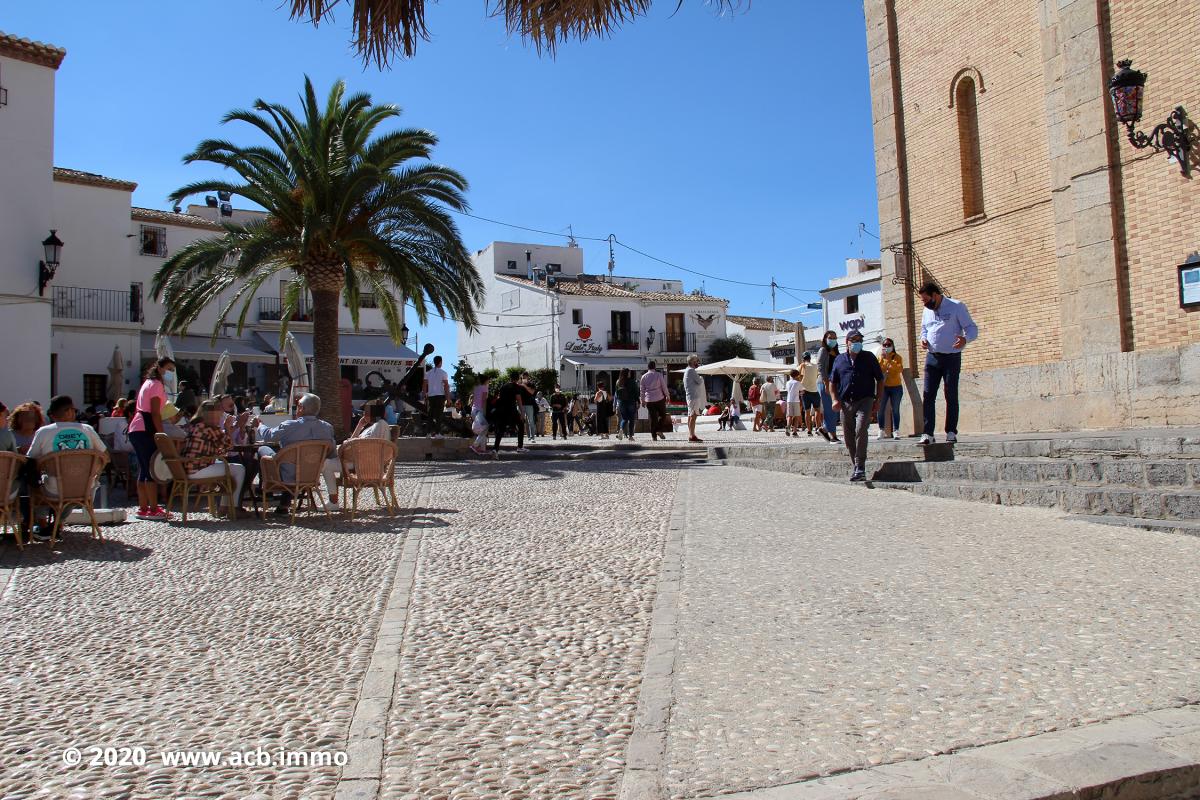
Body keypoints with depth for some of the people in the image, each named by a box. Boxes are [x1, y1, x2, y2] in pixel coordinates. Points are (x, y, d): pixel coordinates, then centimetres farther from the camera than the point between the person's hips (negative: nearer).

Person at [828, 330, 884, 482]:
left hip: (865, 400, -3)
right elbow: (832, 382, 17)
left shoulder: (869, 357, 6)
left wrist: (877, 400, 3)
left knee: (860, 430, -23)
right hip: (845, 403, 3)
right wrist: (834, 399, 2)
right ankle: (857, 467, 21)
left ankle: (860, 468, -22)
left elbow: (880, 379, 10)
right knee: (849, 438, 6)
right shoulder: (839, 360, 12)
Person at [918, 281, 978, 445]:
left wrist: (965, 339, -27)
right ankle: (927, 434, -4)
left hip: (952, 357, -4)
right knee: (928, 395, -4)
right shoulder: (927, 311, 12)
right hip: (932, 357, 4)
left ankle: (951, 432, 9)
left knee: (951, 396, 0)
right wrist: (923, 339, 3)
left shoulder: (957, 307, -5)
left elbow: (972, 328, -5)